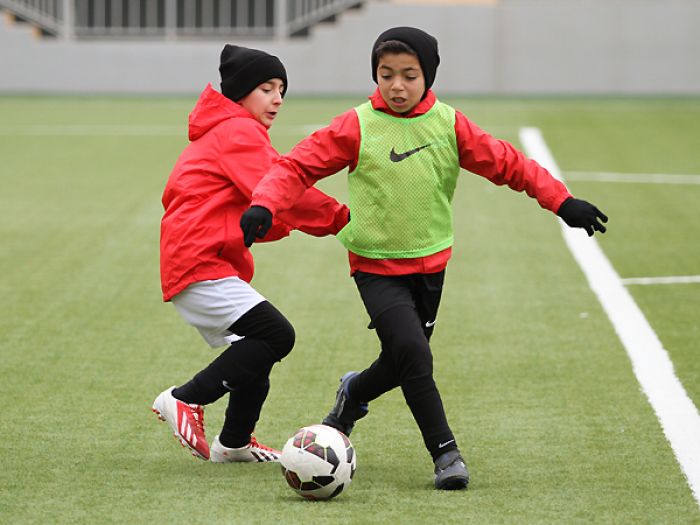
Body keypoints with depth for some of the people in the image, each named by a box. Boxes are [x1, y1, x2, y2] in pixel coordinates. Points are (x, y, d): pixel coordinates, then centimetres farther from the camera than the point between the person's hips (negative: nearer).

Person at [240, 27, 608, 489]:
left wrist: (562, 202, -1)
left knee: (404, 362, 10)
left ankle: (352, 397, 43)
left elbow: (505, 163, 2)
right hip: (377, 268, -4)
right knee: (413, 354, -20)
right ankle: (445, 453, -9)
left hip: (430, 264, 4)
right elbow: (300, 166, -9)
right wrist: (265, 205, -25)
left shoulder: (449, 124, -2)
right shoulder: (357, 127, -9)